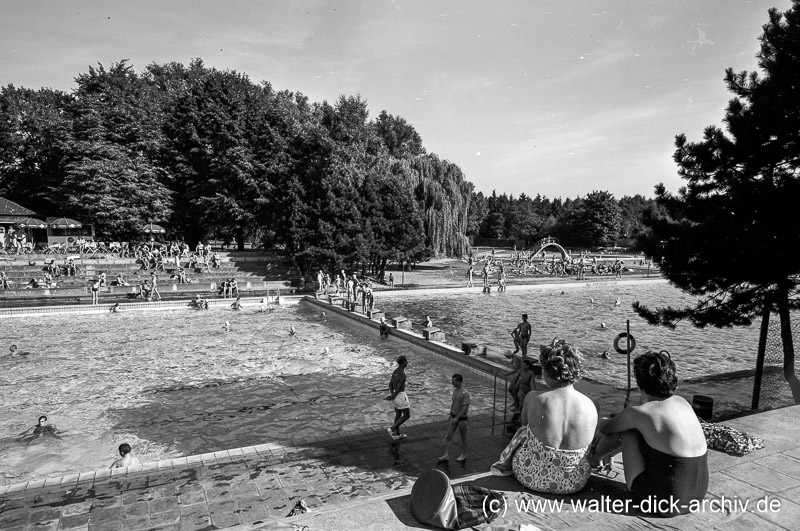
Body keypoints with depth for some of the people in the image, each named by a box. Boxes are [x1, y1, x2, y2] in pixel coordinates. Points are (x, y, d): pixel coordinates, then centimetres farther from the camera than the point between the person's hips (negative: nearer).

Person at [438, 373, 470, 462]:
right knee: (448, 436, 6)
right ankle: (446, 455, 13)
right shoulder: (454, 390, 1)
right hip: (454, 416, 7)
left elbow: (465, 408, -24)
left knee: (463, 438, 11)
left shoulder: (465, 393, -24)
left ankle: (463, 455, 28)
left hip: (462, 418, -7)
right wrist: (451, 416, 18)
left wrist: (457, 418, -26)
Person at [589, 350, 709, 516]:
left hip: (661, 503, -7)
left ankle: (595, 454, 32)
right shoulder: (682, 402, 3)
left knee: (627, 430, 5)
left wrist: (601, 423, 26)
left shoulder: (639, 413, -18)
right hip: (696, 495, 7)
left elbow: (605, 428, 0)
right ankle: (596, 456, 38)